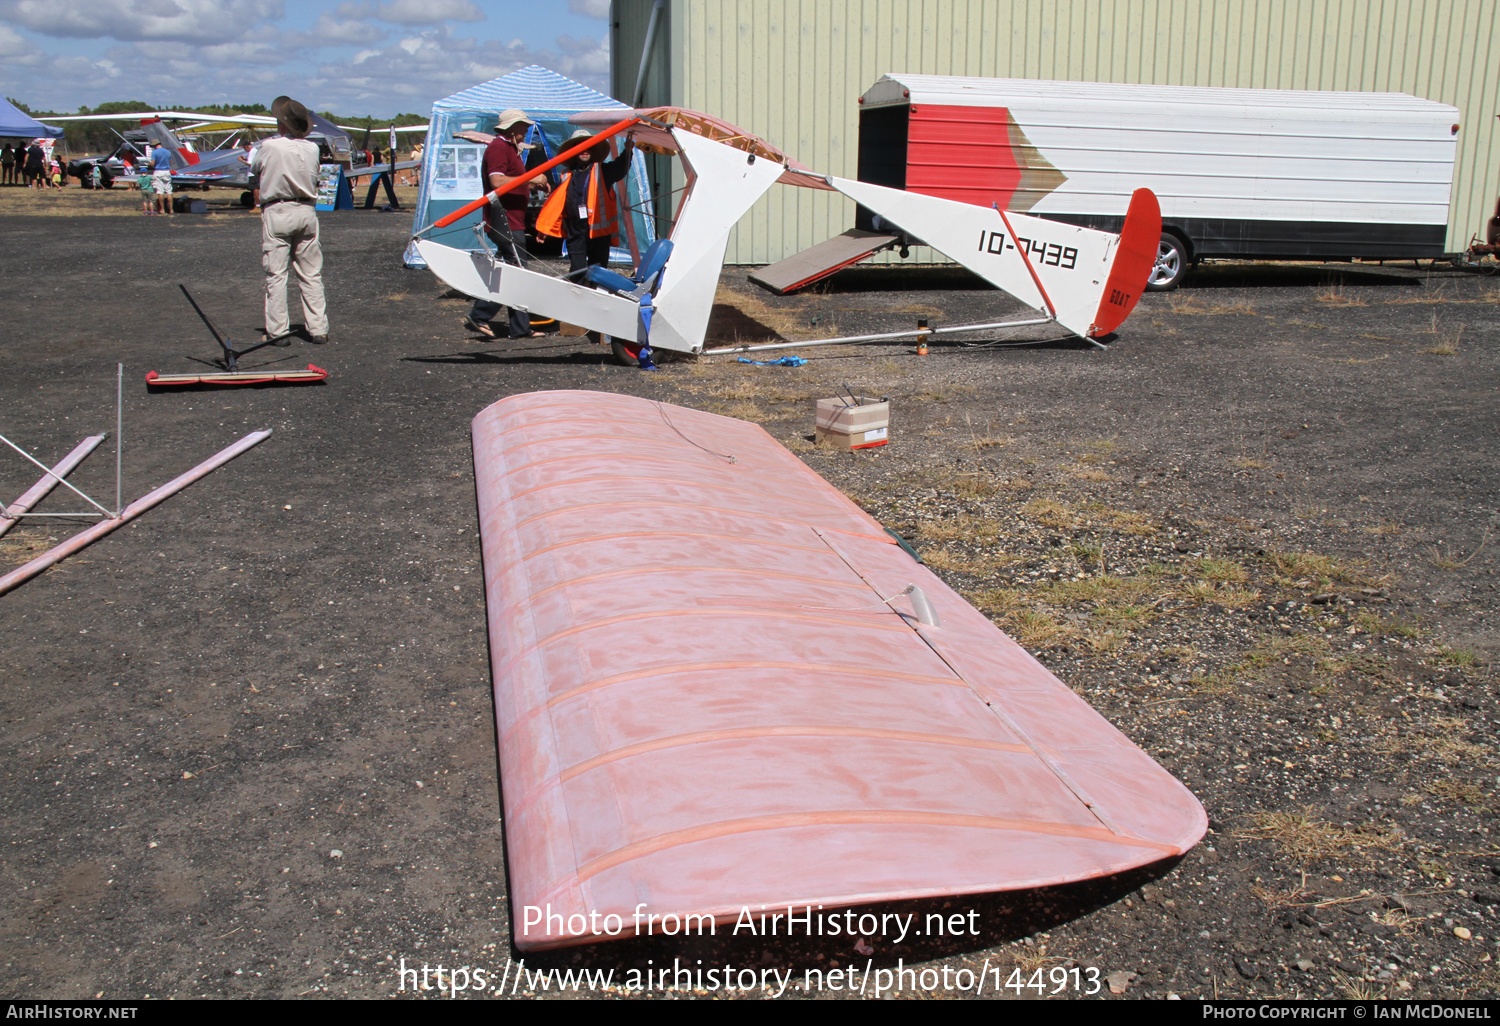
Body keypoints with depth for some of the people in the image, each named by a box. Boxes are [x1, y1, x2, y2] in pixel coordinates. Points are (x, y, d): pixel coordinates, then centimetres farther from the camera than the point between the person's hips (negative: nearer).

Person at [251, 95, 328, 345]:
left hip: (277, 212, -4)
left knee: (276, 275, 1)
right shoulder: (312, 149, 1)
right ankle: (317, 329, 10)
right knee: (311, 275, 9)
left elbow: (255, 170, 8)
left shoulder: (269, 147, -10)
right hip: (307, 211, 4)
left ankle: (278, 331, 1)